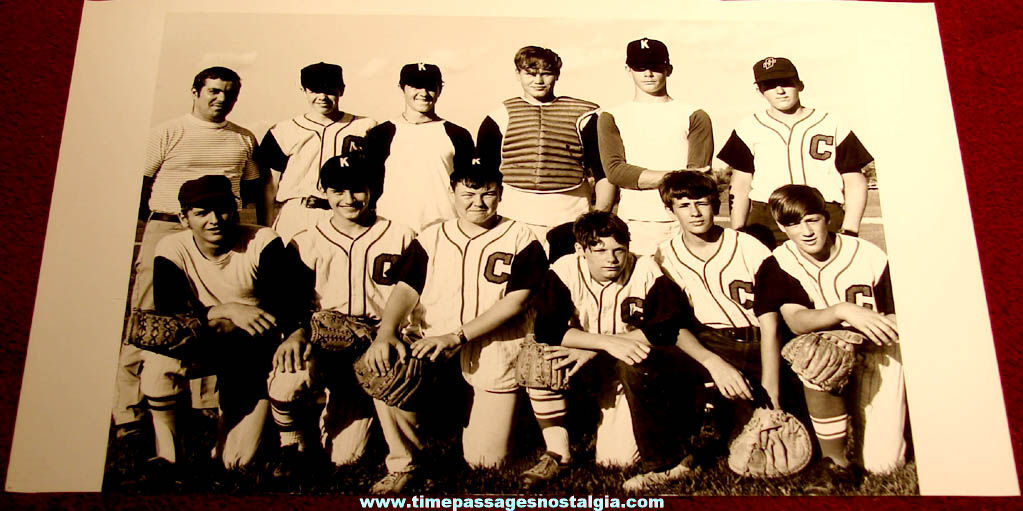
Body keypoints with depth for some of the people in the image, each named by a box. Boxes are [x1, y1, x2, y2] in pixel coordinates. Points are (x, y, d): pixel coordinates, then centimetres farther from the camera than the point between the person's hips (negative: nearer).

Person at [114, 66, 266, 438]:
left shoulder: (244, 139, 16)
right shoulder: (168, 133, 6)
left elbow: (254, 188, 22)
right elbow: (141, 184, 5)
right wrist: (146, 231, -3)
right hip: (167, 230, -3)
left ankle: (210, 403, 15)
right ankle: (129, 411, 3)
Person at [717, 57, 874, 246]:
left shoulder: (831, 125, 11)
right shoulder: (749, 128, 12)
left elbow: (855, 181, 10)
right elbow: (741, 184, 11)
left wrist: (849, 232, -2)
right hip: (766, 224, 0)